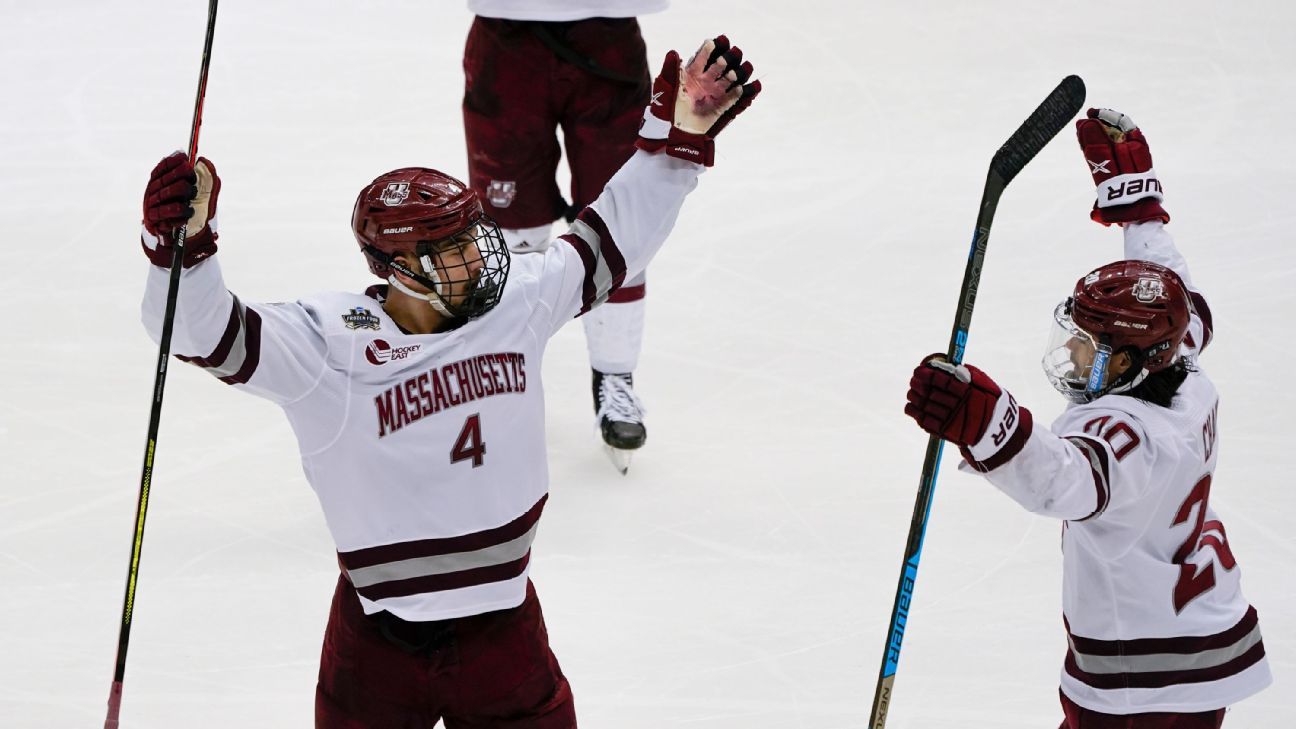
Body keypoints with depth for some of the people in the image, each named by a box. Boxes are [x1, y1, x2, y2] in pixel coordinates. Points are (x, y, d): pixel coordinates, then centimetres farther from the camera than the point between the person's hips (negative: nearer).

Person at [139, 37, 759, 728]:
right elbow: (206, 332, -28)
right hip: (378, 641, -4)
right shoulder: (325, 345, -18)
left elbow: (611, 239, 9)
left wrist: (678, 134, 3)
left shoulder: (515, 302, -2)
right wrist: (183, 242, -47)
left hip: (503, 628, 4)